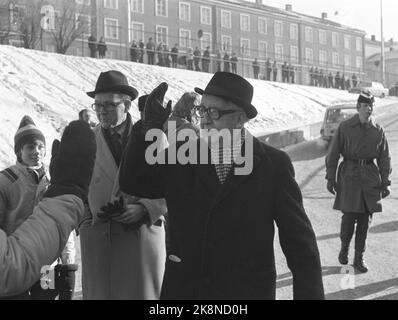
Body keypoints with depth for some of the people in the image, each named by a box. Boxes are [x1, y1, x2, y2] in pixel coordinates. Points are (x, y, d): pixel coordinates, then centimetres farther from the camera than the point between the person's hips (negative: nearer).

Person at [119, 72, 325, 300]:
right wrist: (150, 126, -8)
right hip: (183, 289, 3)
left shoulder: (273, 165, -5)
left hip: (247, 291, -2)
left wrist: (310, 294, -6)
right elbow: (132, 184, 2)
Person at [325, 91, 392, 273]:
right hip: (349, 175, -2)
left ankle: (359, 258, 16)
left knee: (365, 219, 4)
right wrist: (330, 178, -3)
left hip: (370, 176, 2)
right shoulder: (345, 127, -2)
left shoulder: (378, 131, 4)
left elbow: (384, 159, 8)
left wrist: (385, 182, 4)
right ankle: (344, 248, 21)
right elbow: (333, 154, 0)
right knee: (349, 215, -7)